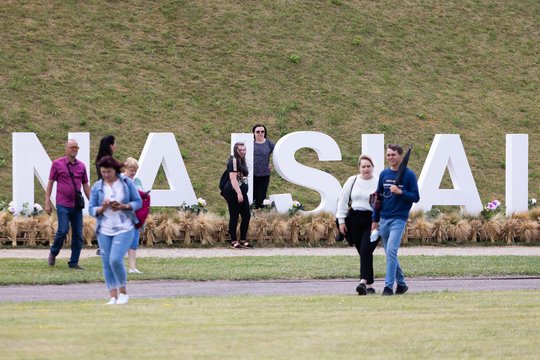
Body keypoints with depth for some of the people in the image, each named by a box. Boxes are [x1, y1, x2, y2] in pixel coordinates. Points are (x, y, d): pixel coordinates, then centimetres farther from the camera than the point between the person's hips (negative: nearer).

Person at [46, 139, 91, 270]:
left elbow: (85, 185, 17)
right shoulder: (57, 164, 0)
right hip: (63, 204, -4)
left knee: (78, 234, 2)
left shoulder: (81, 166, 10)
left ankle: (74, 262, 11)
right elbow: (50, 183, 2)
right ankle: (53, 253, 13)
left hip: (77, 205, 4)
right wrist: (47, 202, -2)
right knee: (63, 230, -14)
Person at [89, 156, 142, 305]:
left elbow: (138, 202, 3)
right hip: (104, 230, 3)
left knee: (115, 260, -17)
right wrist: (102, 208, -18)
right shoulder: (97, 186, 2)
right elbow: (92, 210, 4)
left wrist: (123, 206, -14)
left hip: (124, 228, -3)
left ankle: (123, 292, 1)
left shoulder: (126, 182, -1)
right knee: (107, 263, 2)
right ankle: (113, 296, 9)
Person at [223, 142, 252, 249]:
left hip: (241, 192, 9)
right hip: (233, 192, -9)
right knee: (234, 216, -3)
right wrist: (239, 193, -23)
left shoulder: (242, 161, 17)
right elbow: (233, 178, -18)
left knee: (246, 215, 8)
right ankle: (234, 242, 2)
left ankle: (243, 240, 15)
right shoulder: (233, 161, -12)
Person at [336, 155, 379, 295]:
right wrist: (341, 220, 10)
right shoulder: (352, 181, 9)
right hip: (355, 220, 4)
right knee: (363, 252, 6)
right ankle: (370, 285, 14)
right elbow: (343, 201, 14)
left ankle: (364, 282, -24)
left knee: (366, 251, -17)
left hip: (372, 221, -4)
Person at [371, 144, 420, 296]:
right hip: (384, 219, 5)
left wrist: (400, 192, -20)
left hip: (399, 219, -5)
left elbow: (415, 197, -4)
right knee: (390, 254, 10)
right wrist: (375, 220, 12)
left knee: (391, 251, -16)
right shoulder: (384, 174, 9)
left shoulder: (409, 175, -4)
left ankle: (389, 286, -14)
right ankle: (401, 283, 23)